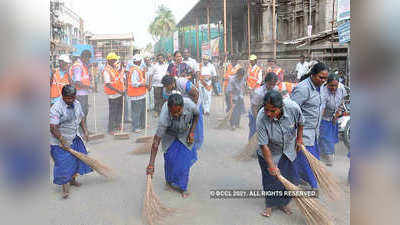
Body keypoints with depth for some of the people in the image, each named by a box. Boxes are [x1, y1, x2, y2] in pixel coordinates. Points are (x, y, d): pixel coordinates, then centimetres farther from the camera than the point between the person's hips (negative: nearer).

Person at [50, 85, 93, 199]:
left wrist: (85, 131, 7)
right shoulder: (56, 108, -24)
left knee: (76, 158, 15)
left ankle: (72, 179, 37)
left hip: (74, 138, 7)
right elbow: (53, 128, -26)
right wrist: (62, 140, -22)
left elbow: (81, 117, 15)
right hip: (60, 142, -7)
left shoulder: (77, 104, -1)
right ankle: (65, 187, 6)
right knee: (63, 163, -5)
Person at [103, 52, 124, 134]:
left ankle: (117, 125, 32)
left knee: (119, 110, 17)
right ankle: (111, 129, 8)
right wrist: (118, 91, -23)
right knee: (112, 112, -1)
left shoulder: (116, 68, 9)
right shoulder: (106, 70, -14)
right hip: (113, 95, -8)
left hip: (120, 94, 8)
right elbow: (108, 84, -20)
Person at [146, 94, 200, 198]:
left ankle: (182, 187, 11)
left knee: (185, 158, -4)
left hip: (185, 133, 2)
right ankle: (170, 181, 18)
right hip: (169, 135, -1)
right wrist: (151, 164, -38)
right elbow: (156, 140, -37)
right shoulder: (164, 117, -40)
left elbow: (196, 115, -8)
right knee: (170, 157, -9)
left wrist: (192, 132, -12)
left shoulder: (190, 105, -36)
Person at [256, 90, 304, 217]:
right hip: (269, 153, -3)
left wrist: (299, 139, 8)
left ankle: (283, 203, 33)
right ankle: (269, 205, 28)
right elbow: (264, 145, -27)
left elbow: (300, 122, -4)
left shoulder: (293, 108, -30)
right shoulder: (261, 118, -35)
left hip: (288, 151, 3)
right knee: (270, 179, 4)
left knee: (290, 179, 10)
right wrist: (271, 165, -23)